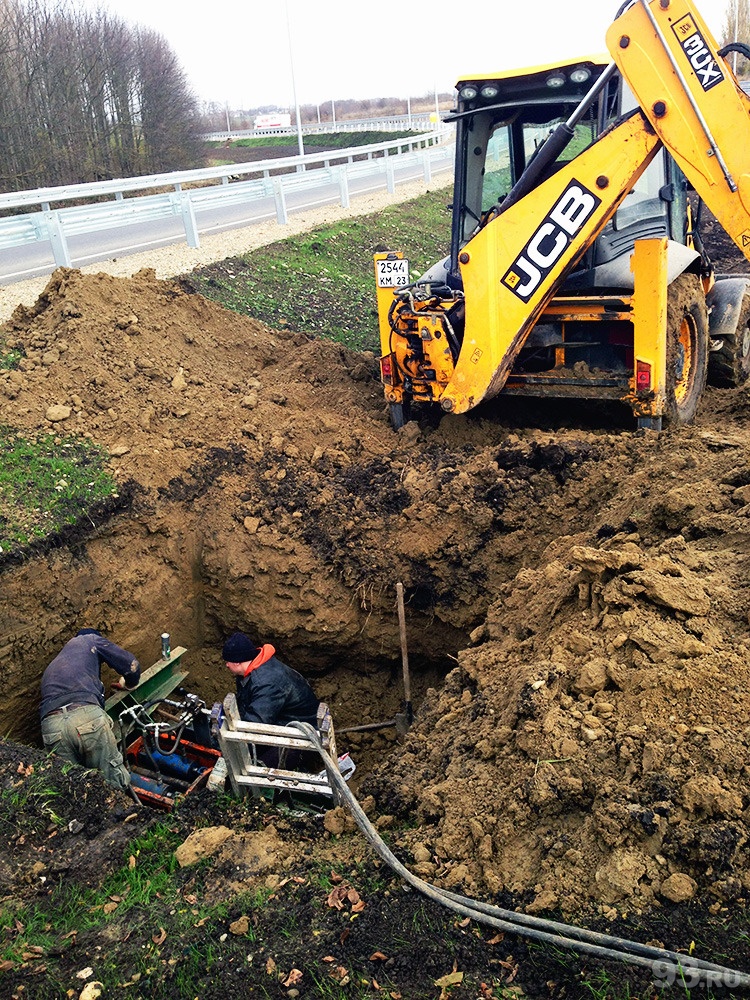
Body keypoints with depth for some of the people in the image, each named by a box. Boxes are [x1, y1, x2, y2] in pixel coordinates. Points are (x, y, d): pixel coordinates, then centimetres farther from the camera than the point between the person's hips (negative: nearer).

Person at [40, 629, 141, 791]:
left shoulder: (52, 667, 41)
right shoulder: (90, 640, 27)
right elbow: (131, 665, 19)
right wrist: (128, 683, 40)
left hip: (50, 726, 5)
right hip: (87, 715, -4)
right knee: (114, 785, 5)